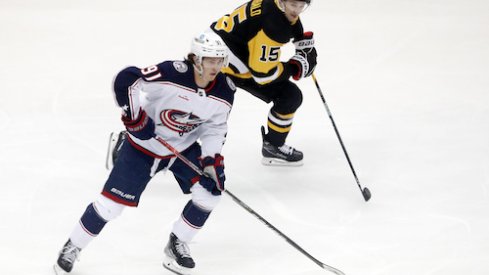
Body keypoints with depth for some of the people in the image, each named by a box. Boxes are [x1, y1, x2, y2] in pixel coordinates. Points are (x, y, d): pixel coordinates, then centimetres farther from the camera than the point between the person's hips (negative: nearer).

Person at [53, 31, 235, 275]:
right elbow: (125, 80, -27)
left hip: (184, 148, 5)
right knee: (112, 200, -6)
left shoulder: (224, 92, -13)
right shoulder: (171, 74, -30)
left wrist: (212, 158, -14)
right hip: (143, 145, -5)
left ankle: (177, 245, 10)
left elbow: (215, 127, -1)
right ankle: (72, 247, 15)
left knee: (211, 189, -10)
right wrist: (134, 115, -27)